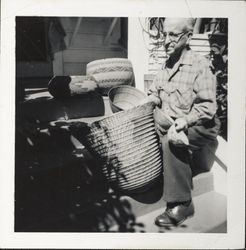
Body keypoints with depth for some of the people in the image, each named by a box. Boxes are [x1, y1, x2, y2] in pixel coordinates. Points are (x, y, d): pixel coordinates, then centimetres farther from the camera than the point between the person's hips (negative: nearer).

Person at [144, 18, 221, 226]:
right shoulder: (166, 66, 9)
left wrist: (183, 121, -32)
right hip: (171, 123, 8)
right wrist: (158, 112, -5)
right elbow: (153, 94, 16)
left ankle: (182, 204, -21)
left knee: (171, 140, -32)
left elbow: (207, 108, -19)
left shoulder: (200, 65, -14)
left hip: (199, 128, -7)